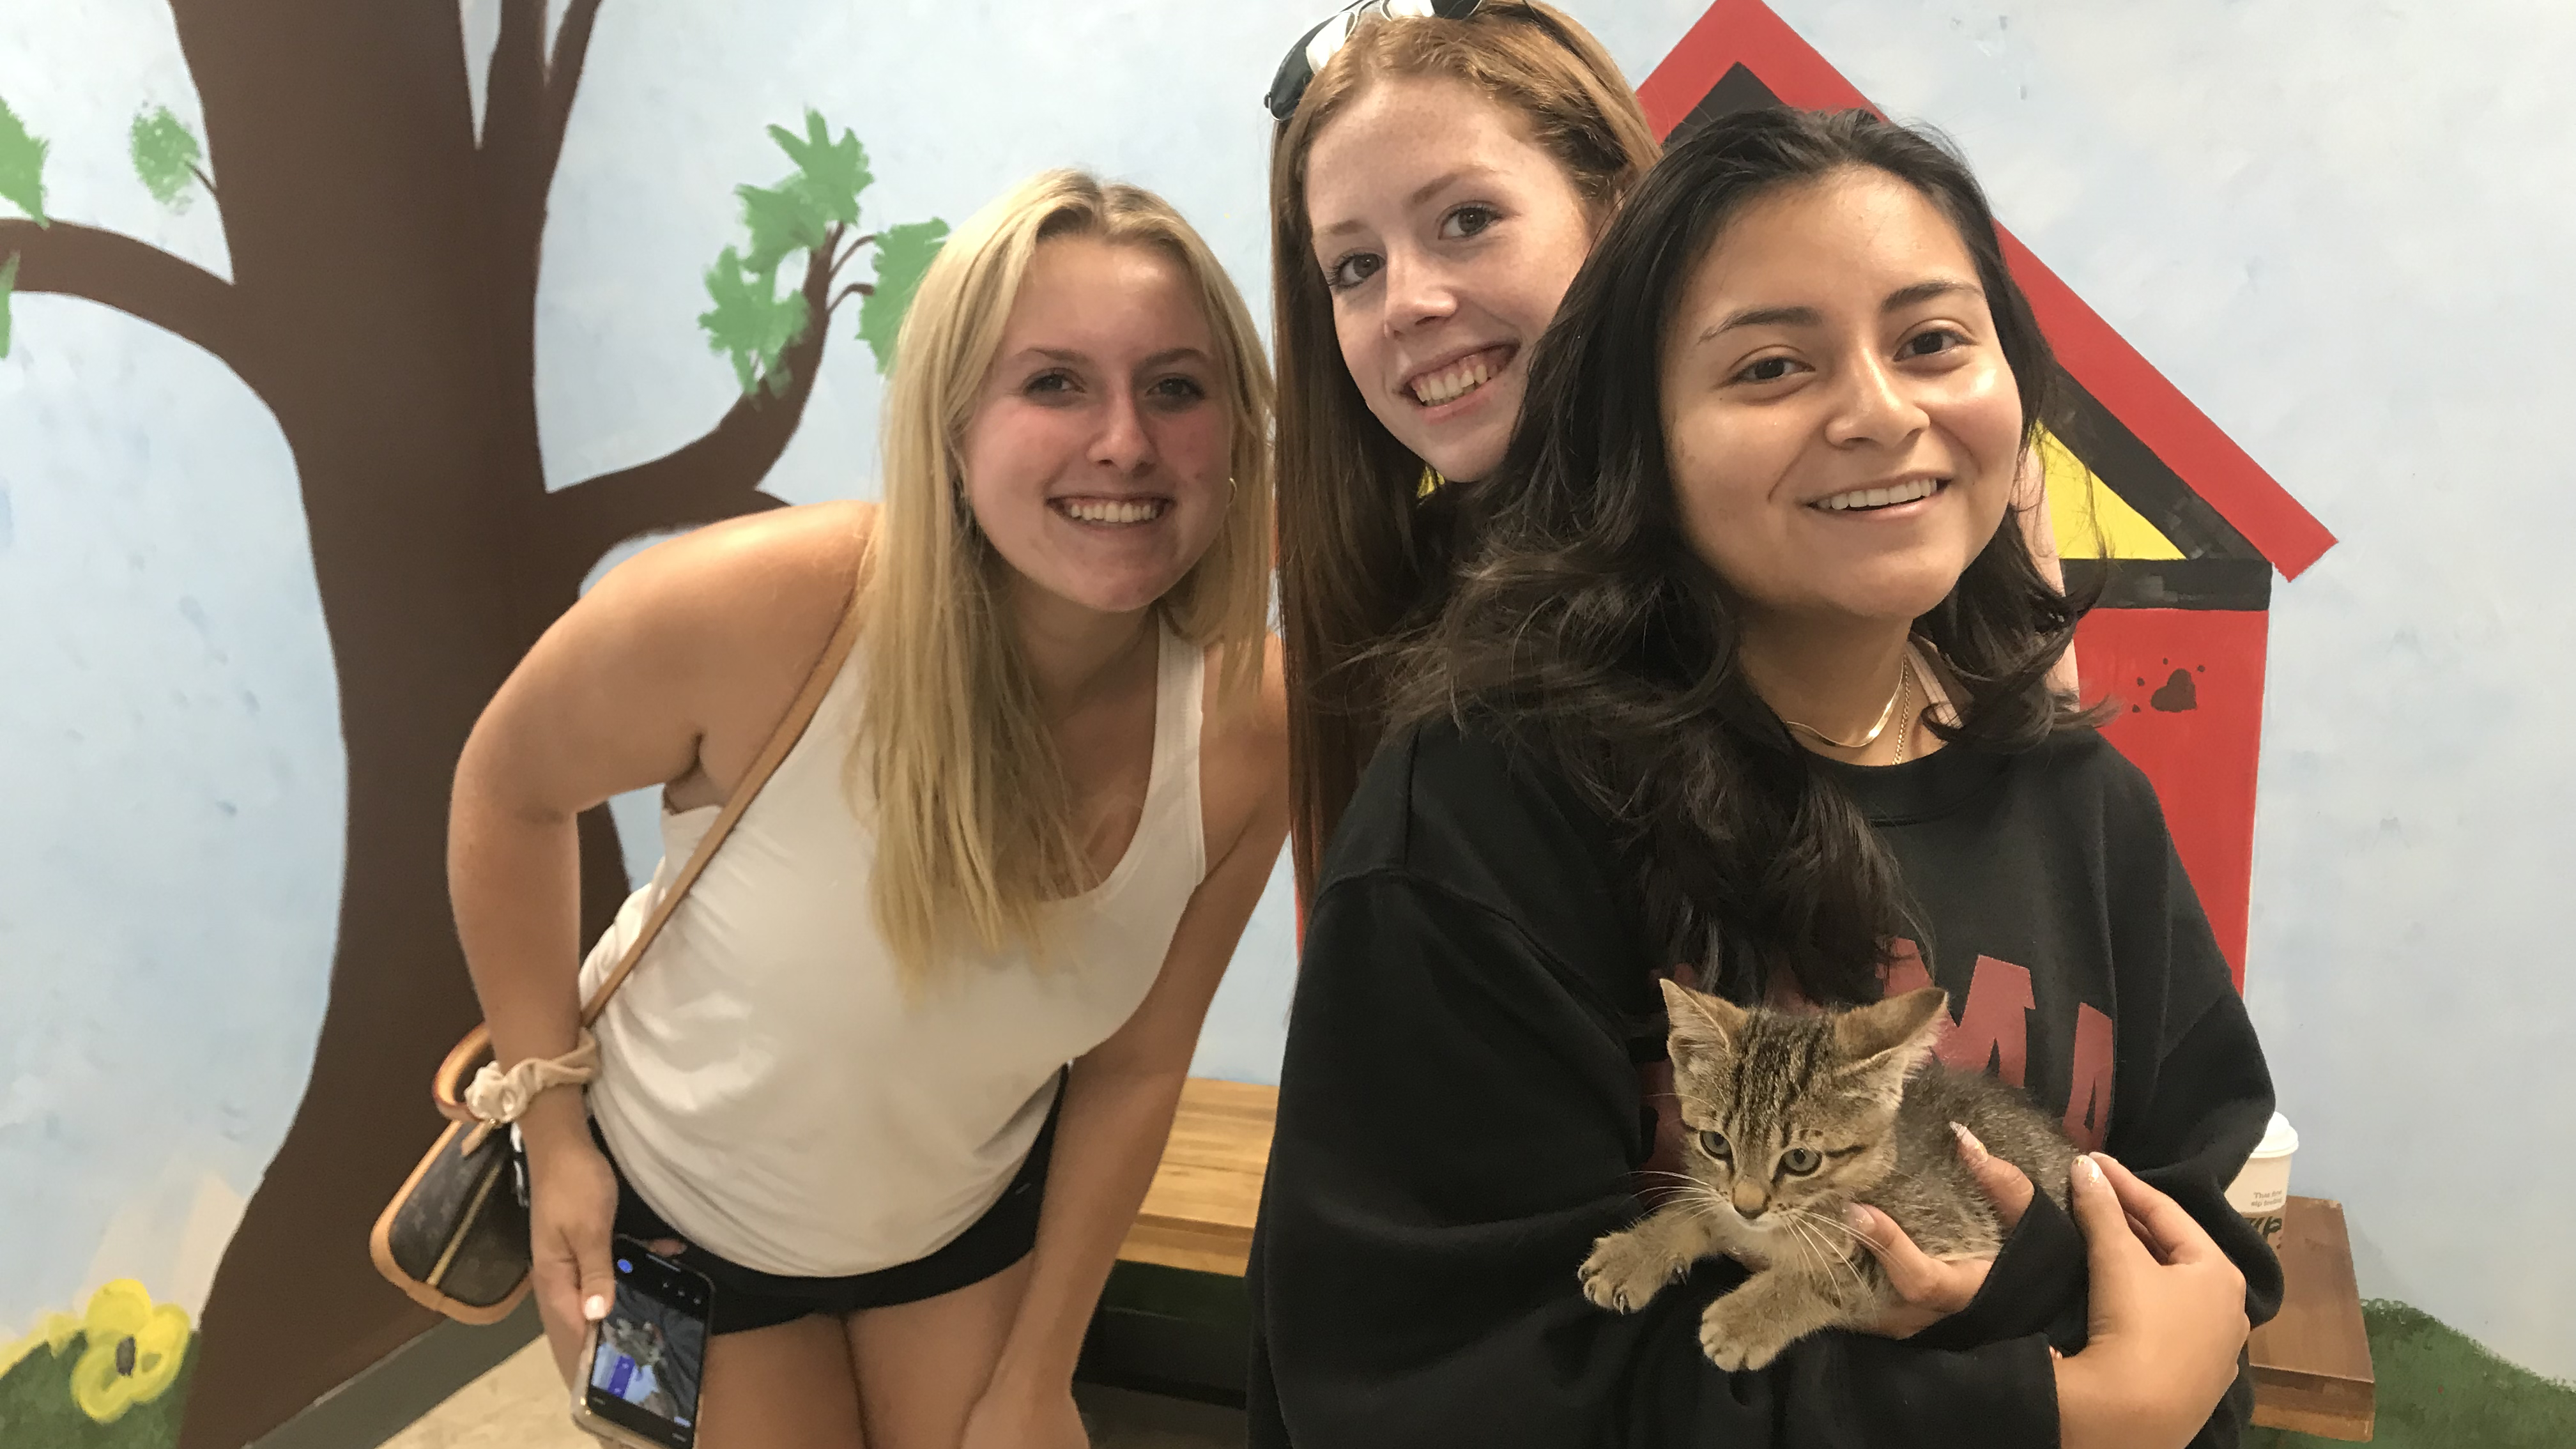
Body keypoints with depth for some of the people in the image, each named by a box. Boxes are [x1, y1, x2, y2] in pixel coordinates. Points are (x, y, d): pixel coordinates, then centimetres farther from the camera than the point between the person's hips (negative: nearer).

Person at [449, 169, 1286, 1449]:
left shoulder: (1244, 731, -24)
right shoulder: (754, 610, -33)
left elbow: (1132, 1068, -11)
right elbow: (510, 788, -12)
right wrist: (553, 1129, -10)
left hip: (971, 1215, 2)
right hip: (666, 1204, -1)